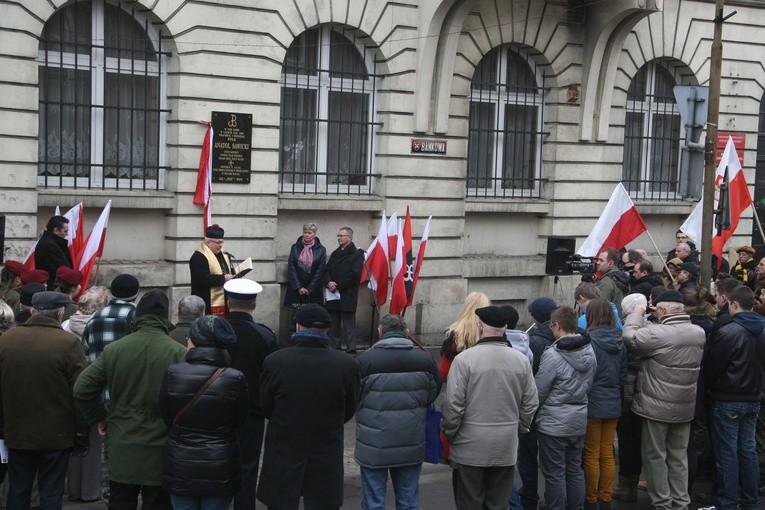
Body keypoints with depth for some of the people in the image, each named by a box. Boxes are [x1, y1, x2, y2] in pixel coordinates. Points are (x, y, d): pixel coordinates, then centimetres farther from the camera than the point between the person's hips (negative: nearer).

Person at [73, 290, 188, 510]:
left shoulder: (113, 349, -3)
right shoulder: (178, 353, -12)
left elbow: (82, 389, -2)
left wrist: (99, 418, 11)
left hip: (121, 449, 3)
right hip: (160, 451, -3)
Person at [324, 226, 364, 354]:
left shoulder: (357, 254, -3)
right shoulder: (335, 254, 20)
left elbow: (354, 274, -12)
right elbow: (327, 270, 15)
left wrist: (337, 286, -12)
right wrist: (329, 282, -7)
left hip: (347, 296, -7)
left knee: (349, 325, -5)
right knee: (333, 325, 9)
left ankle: (351, 351, -3)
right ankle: (334, 349, 14)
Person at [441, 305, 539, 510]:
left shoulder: (464, 359, -14)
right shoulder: (521, 360, 0)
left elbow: (453, 403, -13)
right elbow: (530, 403, 5)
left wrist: (449, 432, 2)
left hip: (471, 447, -4)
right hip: (506, 447, 4)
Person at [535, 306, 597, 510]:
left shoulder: (553, 355, -21)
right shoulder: (589, 352, 1)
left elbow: (538, 391, -15)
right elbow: (589, 385, 10)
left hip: (554, 423, -7)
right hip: (579, 420, 7)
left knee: (554, 473, 3)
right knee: (575, 470, 17)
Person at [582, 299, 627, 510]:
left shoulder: (589, 341, -18)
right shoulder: (619, 342, 2)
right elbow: (623, 376, 10)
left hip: (592, 405, -5)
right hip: (613, 405, 5)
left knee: (591, 455, 6)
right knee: (607, 454, 13)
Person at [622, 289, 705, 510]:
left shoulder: (659, 333, -22)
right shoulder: (699, 333, 1)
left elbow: (630, 337, -19)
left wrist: (637, 314, -3)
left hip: (657, 406, -6)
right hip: (685, 406, 6)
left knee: (656, 456, 7)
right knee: (679, 456, 16)